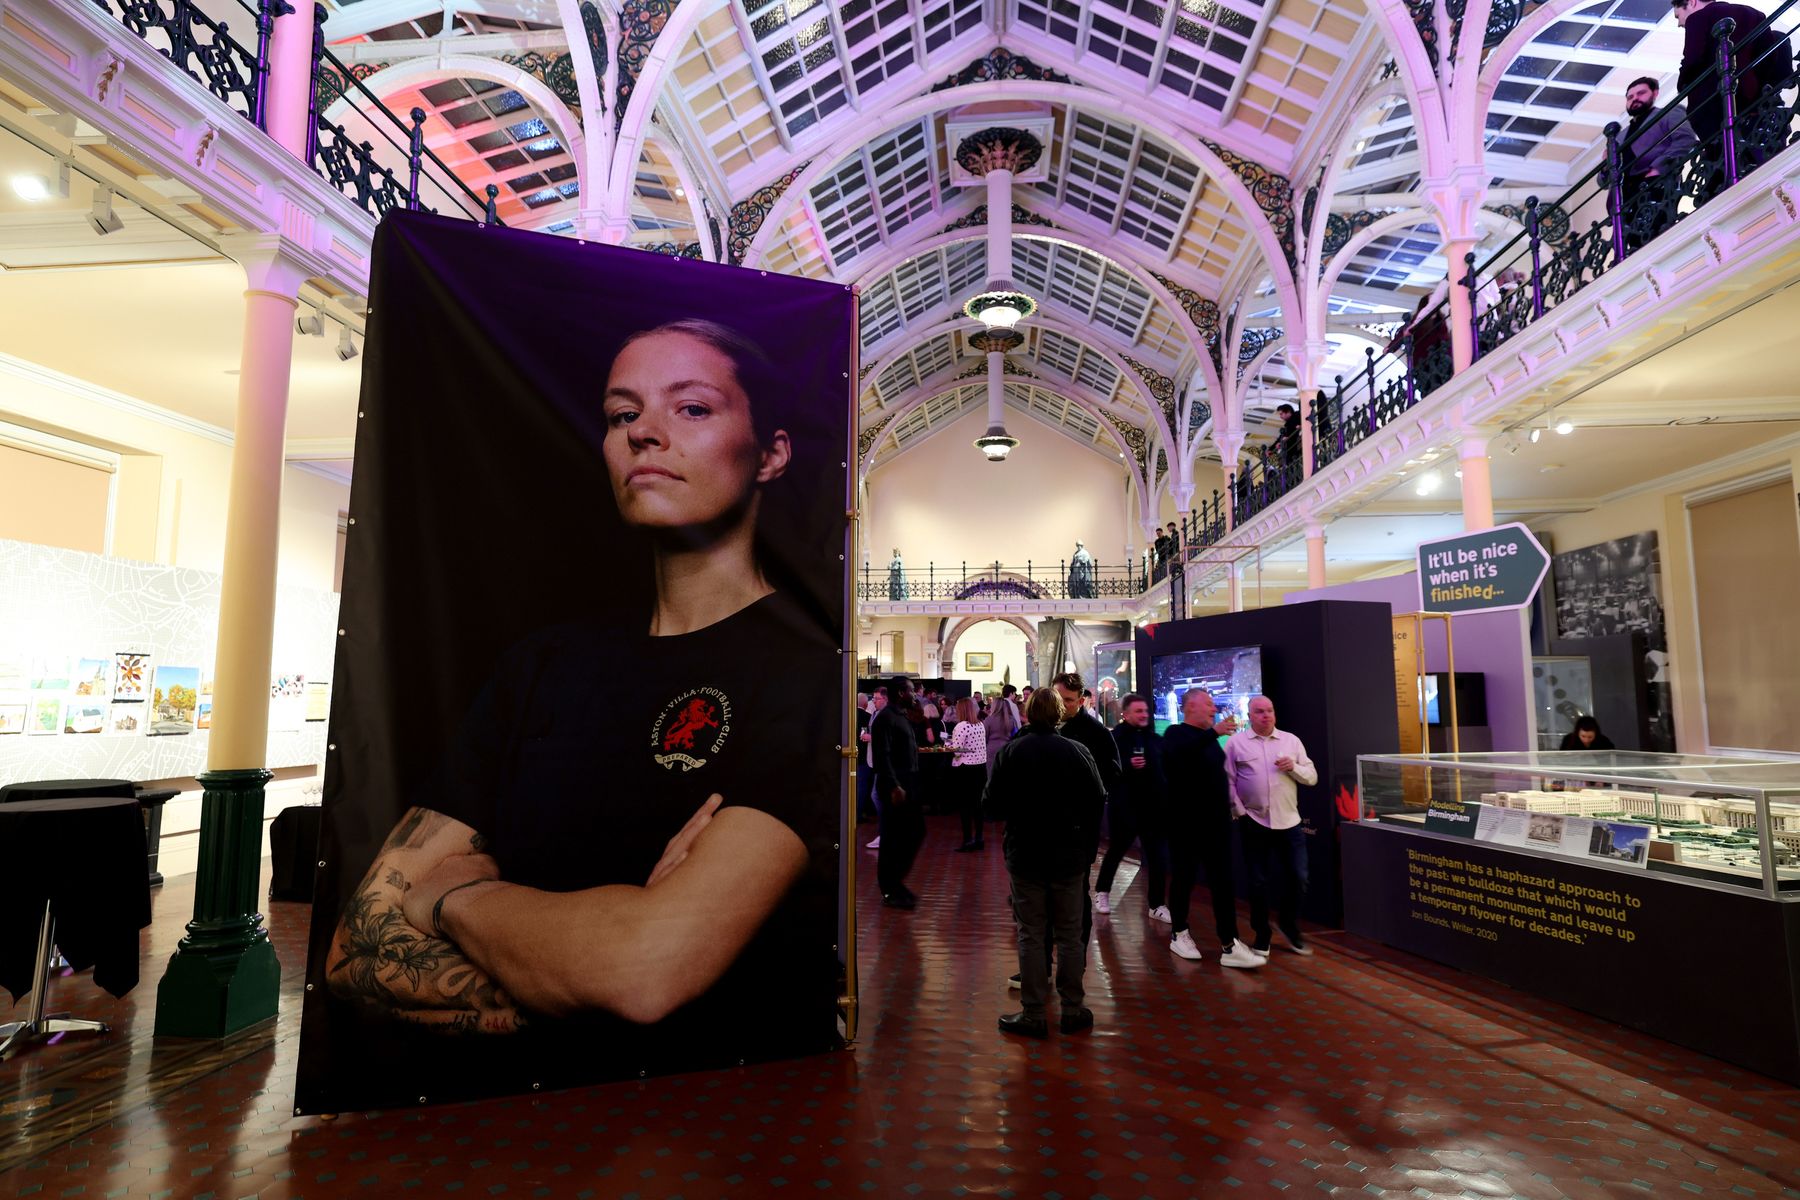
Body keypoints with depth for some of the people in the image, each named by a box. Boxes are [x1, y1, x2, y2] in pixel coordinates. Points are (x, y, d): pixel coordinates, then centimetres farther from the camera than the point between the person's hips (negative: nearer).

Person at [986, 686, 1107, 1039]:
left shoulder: (1009, 752, -10)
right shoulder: (1077, 751, -9)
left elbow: (993, 806, -9)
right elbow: (1098, 800, -5)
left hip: (1025, 854, -1)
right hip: (1069, 855, 1)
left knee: (1031, 934, 8)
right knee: (1070, 934, 13)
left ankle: (1033, 1015, 12)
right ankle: (1072, 1010, 21)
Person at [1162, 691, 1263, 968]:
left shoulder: (1208, 738, 14)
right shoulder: (1176, 734, -8)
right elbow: (1180, 754, -32)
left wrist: (1228, 798, 15)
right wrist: (1213, 732, -40)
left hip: (1216, 821, 6)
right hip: (1186, 822, -6)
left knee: (1223, 881, 2)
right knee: (1183, 878, 5)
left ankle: (1229, 945, 4)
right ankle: (1179, 934, 20)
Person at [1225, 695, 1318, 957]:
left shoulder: (1291, 741, 7)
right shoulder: (1236, 742, -1)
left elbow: (1312, 777, 7)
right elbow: (1228, 780, -2)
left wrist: (1293, 767, -12)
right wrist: (1239, 811, -7)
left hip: (1289, 822, 2)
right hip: (1254, 823, -2)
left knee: (1298, 878, 5)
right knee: (1259, 882, 7)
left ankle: (1289, 926, 29)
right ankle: (1261, 937, 20)